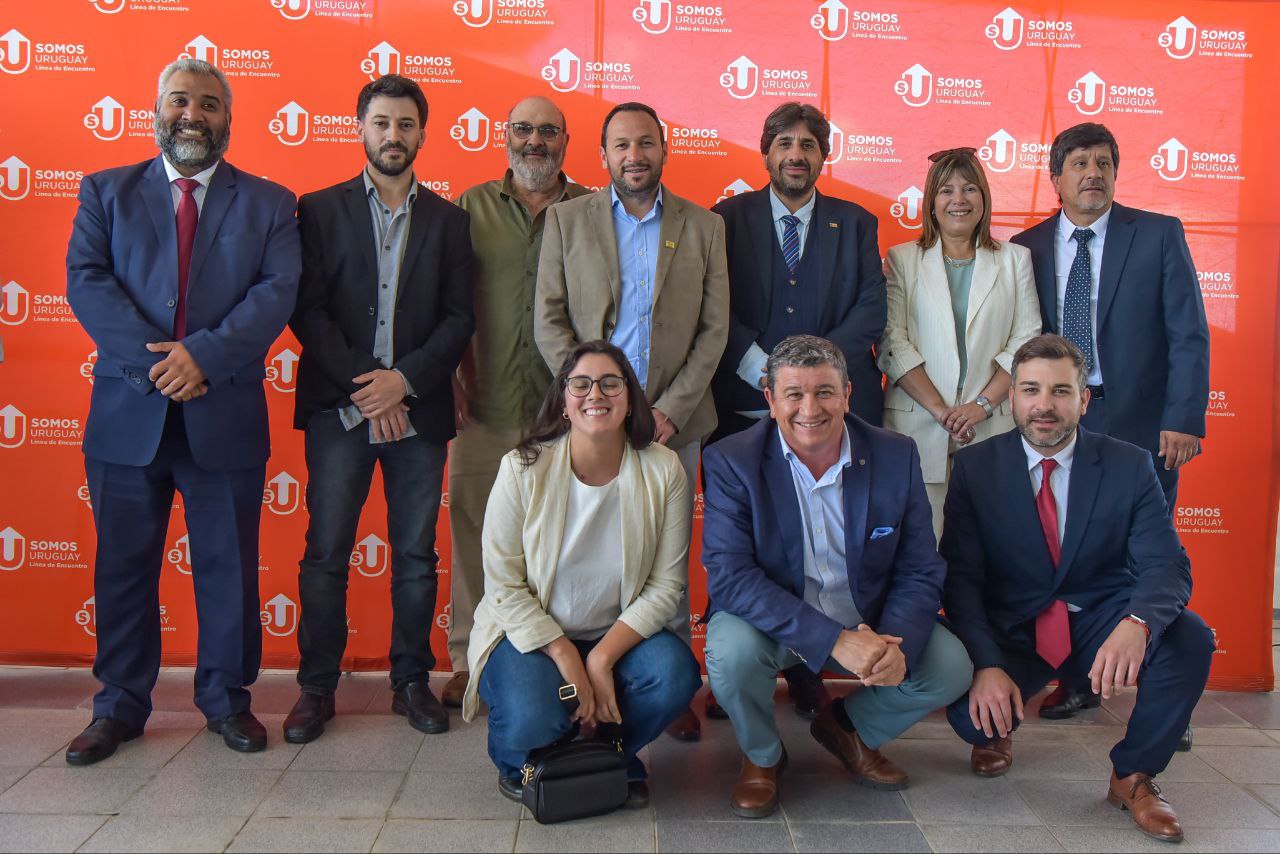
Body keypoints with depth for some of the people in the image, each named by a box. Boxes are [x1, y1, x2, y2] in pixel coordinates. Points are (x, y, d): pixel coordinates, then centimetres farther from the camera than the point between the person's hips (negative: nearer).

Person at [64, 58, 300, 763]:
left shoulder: (267, 203, 8)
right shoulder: (107, 191, 10)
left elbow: (277, 292, -5)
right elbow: (86, 280, -2)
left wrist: (204, 354, -18)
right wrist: (152, 361, -16)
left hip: (226, 414, -1)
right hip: (127, 413, 1)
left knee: (228, 565, 7)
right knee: (123, 566, 9)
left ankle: (226, 698, 23)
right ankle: (120, 705, 24)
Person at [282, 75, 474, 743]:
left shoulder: (448, 220, 11)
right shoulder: (320, 210, 7)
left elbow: (459, 318, 3)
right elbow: (307, 310, -1)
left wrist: (404, 378, -11)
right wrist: (361, 388, -11)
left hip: (418, 408, 1)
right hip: (337, 408, -1)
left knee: (416, 555, 6)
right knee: (325, 553, 1)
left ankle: (412, 682, 18)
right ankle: (317, 687, 14)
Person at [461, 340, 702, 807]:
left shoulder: (663, 470, -8)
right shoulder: (523, 469, -12)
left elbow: (666, 585, -9)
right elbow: (504, 587, -11)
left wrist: (603, 658, -20)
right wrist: (566, 658, -20)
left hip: (622, 633, 2)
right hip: (530, 632, -2)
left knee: (675, 677, -27)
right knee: (532, 720, -30)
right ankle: (519, 763, 12)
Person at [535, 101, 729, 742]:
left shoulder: (703, 227, 10)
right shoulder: (566, 219, 9)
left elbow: (714, 329, 5)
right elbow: (549, 322, 3)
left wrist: (671, 410, -6)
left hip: (673, 420, 0)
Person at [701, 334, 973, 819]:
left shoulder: (897, 456, -7)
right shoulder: (731, 462, -15)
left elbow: (920, 574, -4)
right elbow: (730, 575, -24)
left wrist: (893, 644, -26)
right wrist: (834, 640, -33)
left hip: (869, 621, 3)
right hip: (771, 621, -3)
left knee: (951, 667, -16)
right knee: (732, 650, -32)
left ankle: (848, 728, 16)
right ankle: (762, 755, 3)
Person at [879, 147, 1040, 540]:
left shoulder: (1015, 259, 13)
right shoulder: (902, 259, 8)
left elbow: (1026, 342, 6)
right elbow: (892, 343, -1)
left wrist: (982, 405, -8)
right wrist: (940, 411, -10)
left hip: (993, 428, 1)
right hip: (918, 427, -1)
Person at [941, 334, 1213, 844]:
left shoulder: (1130, 466, -5)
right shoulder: (975, 467, -6)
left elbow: (1166, 566, -13)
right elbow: (960, 576, -11)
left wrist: (1136, 625, -37)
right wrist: (987, 664, -27)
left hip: (1101, 624, 2)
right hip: (1011, 630, -1)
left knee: (1190, 639, -26)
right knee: (972, 713, -28)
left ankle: (1133, 775, -3)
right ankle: (998, 733, 15)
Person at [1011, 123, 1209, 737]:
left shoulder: (1159, 235, 2)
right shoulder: (1027, 248, 7)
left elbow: (1189, 334, -2)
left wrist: (1183, 419, -10)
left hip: (1142, 424, -2)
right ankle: (1079, 681, 23)